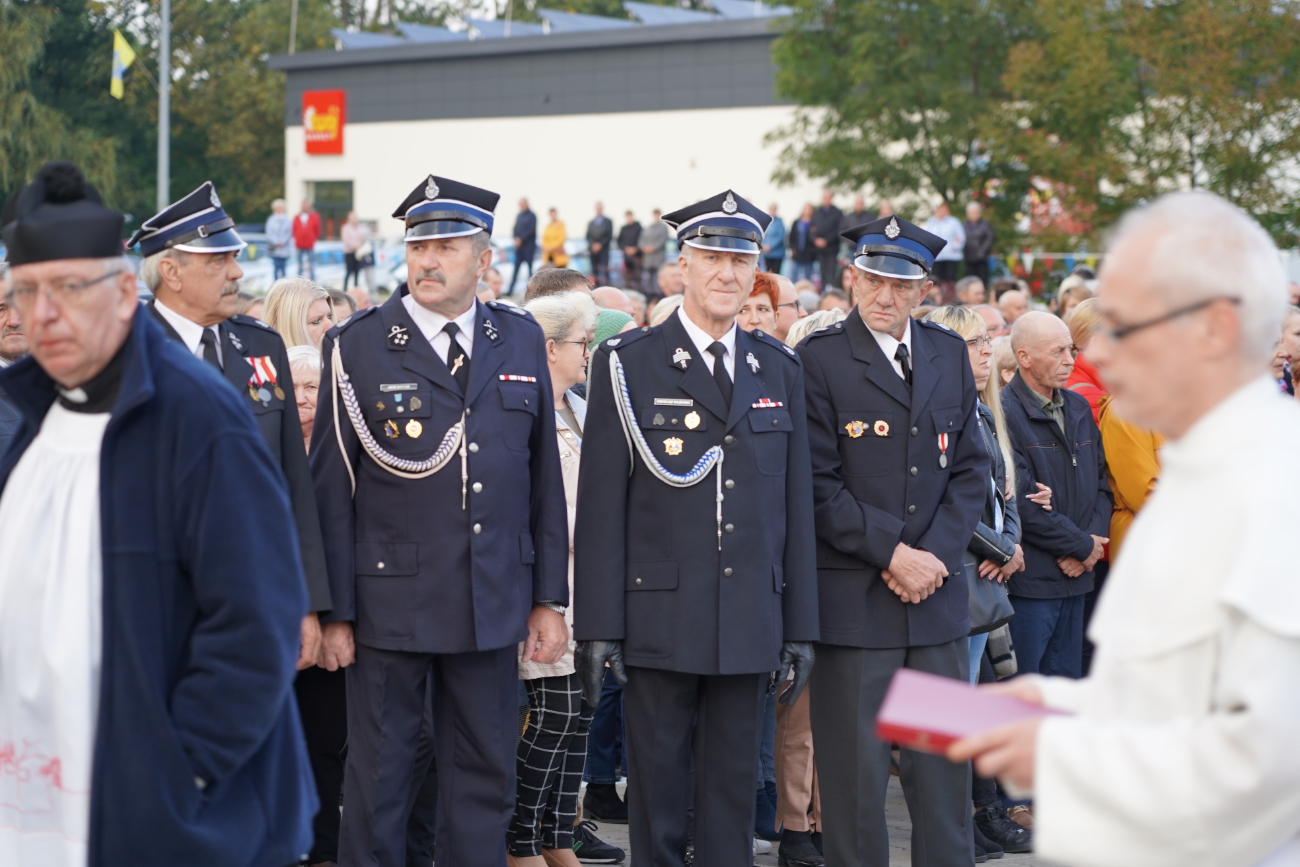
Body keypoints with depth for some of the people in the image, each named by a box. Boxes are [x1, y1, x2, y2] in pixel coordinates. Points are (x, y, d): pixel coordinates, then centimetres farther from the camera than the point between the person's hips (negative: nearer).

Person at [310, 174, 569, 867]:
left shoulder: (520, 341, 7)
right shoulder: (357, 346, -3)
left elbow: (544, 477, 10)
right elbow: (331, 489, -4)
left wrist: (549, 599, 7)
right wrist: (335, 612, -7)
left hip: (493, 605, 3)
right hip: (390, 603, -3)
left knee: (485, 780, 11)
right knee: (377, 780, 6)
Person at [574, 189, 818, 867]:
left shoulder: (779, 370, 11)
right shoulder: (626, 364, -1)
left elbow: (795, 503, 10)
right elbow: (600, 506, -4)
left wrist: (801, 627, 7)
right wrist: (598, 627, -9)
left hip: (749, 625, 3)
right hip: (658, 618, -3)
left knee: (734, 790, 9)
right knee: (656, 791, 4)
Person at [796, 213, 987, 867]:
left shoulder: (950, 354, 10)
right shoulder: (819, 358, -5)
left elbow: (971, 468, 10)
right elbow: (818, 485, -9)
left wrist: (936, 554, -4)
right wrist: (892, 552, -13)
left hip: (938, 593, 4)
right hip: (852, 595, -4)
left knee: (944, 767, 9)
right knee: (855, 770, 1)